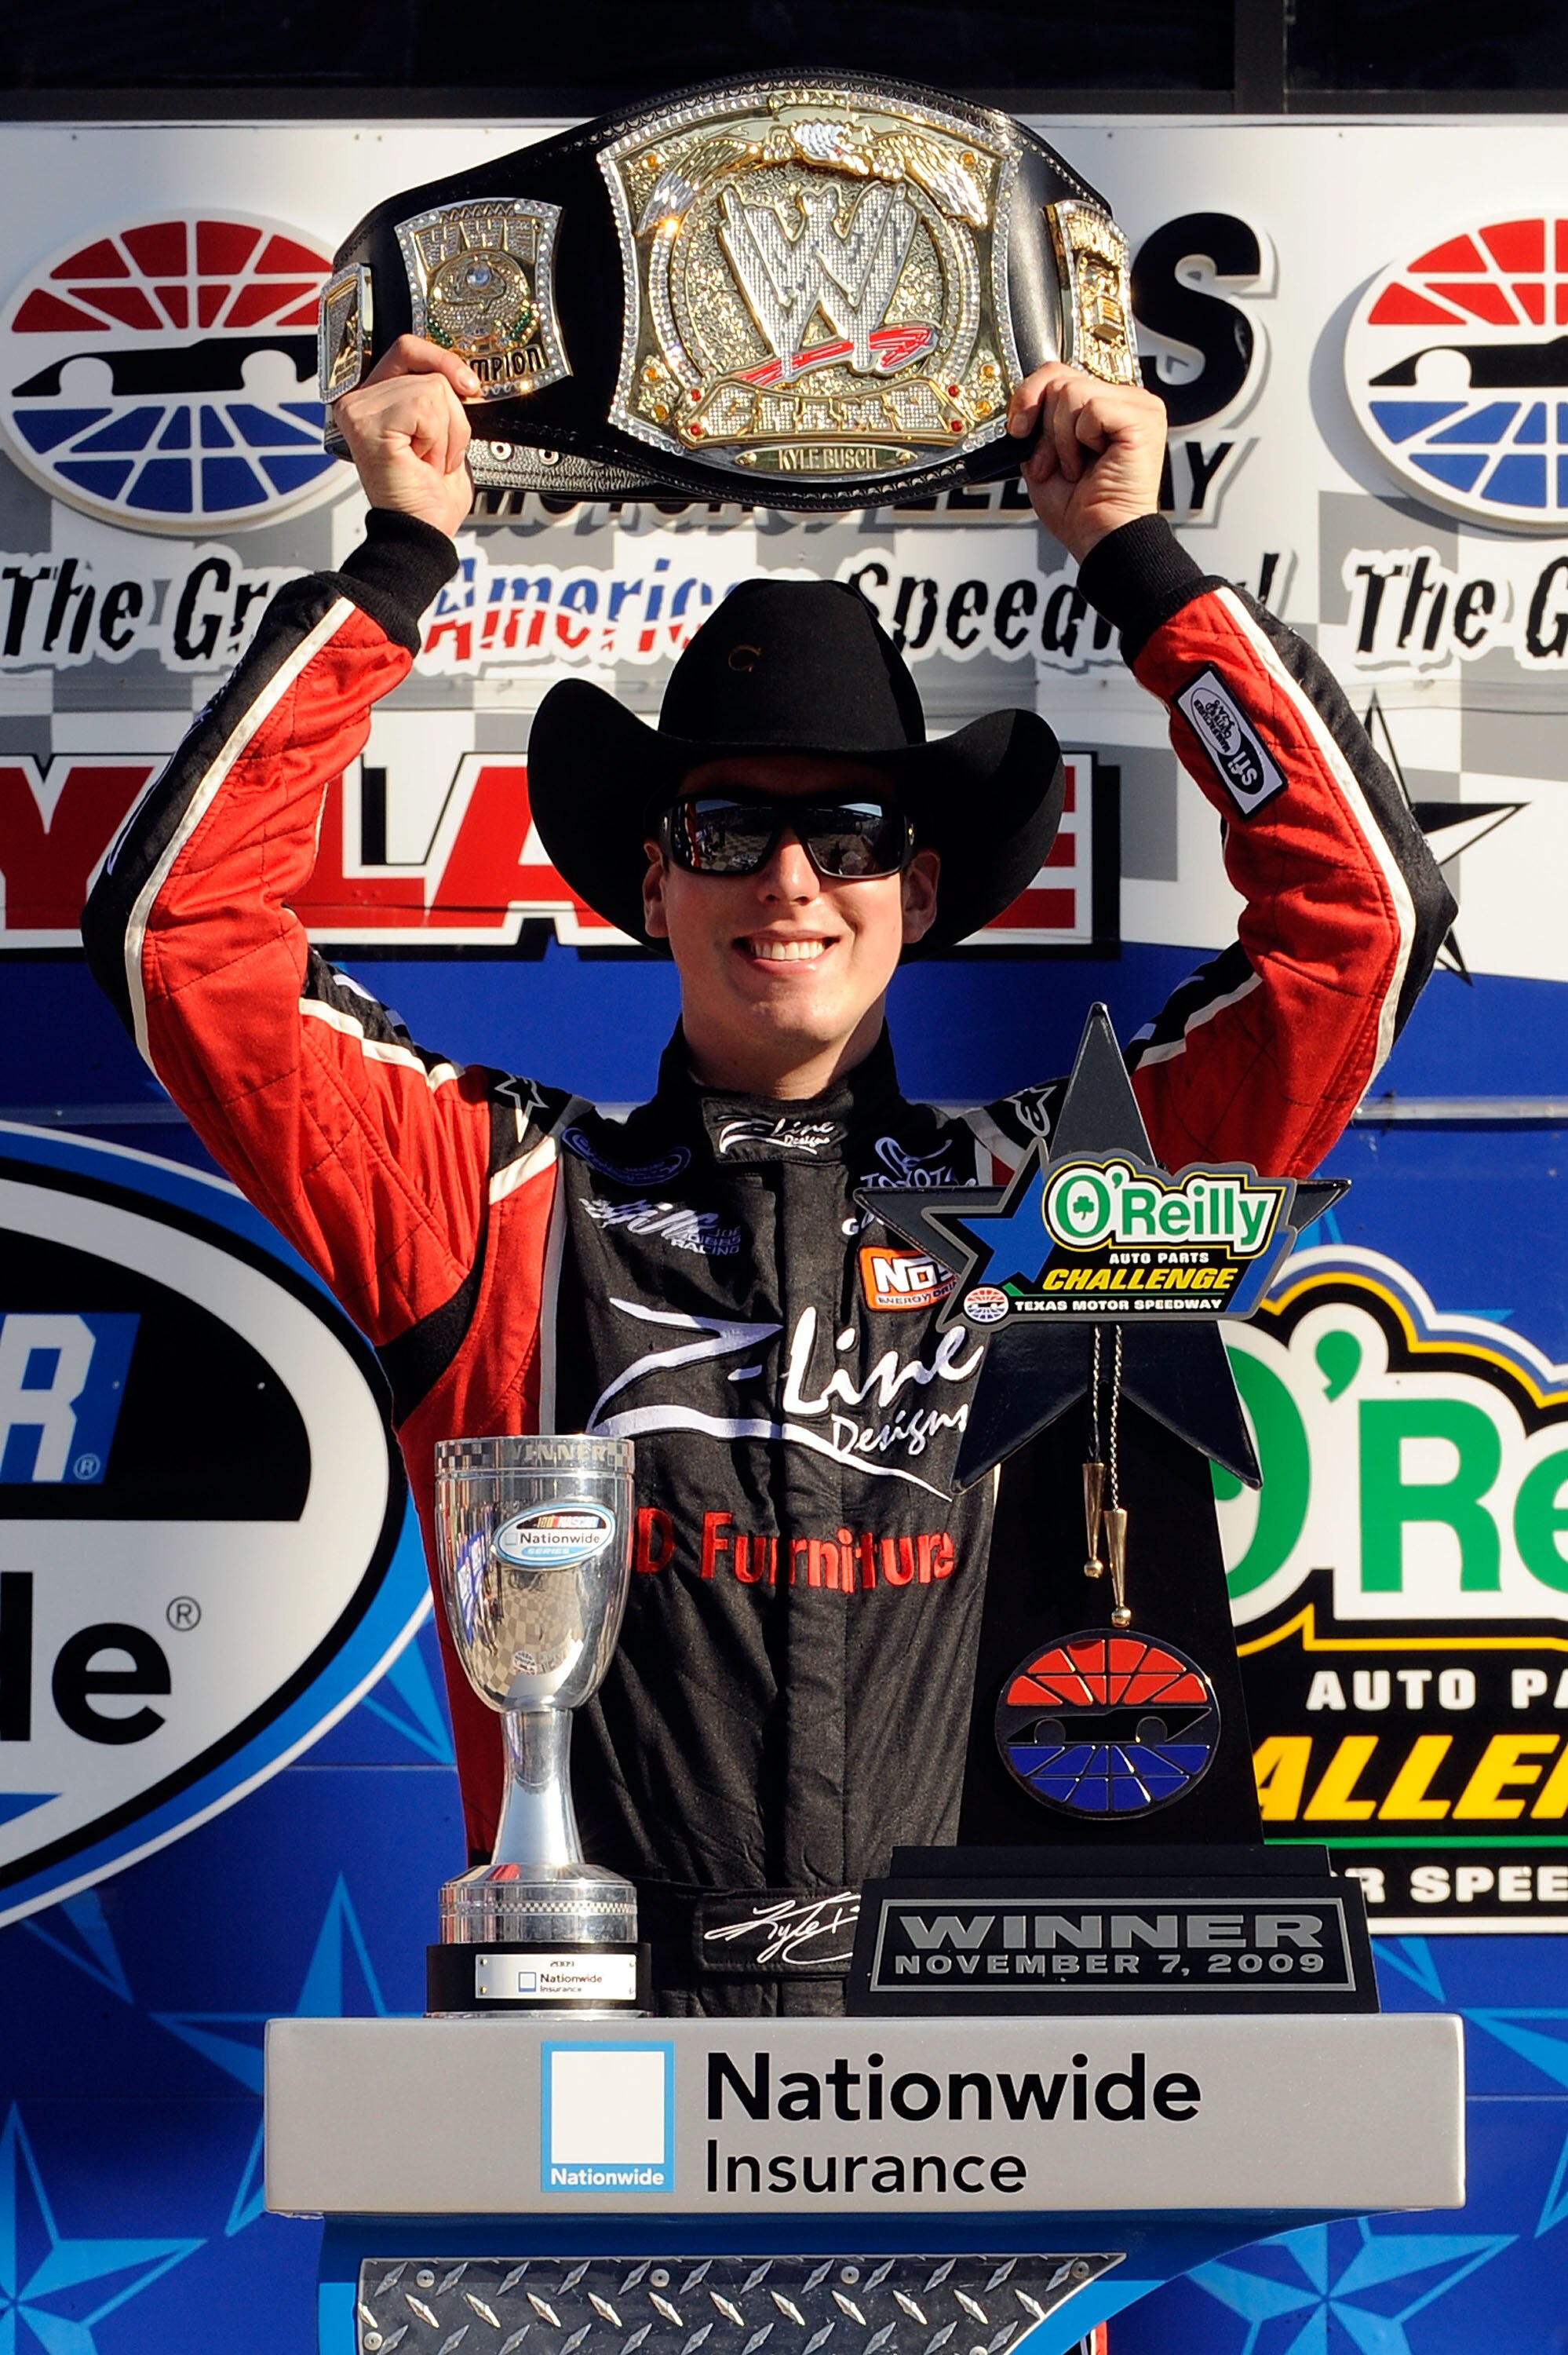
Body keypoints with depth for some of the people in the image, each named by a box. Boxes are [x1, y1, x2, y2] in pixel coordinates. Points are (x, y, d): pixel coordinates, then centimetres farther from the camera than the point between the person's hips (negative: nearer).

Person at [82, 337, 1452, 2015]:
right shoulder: (511, 1199, 11)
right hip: (601, 2016, -1)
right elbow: (181, 929, 6)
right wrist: (398, 558, 8)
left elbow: (1359, 910, 11)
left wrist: (1137, 558, 13)